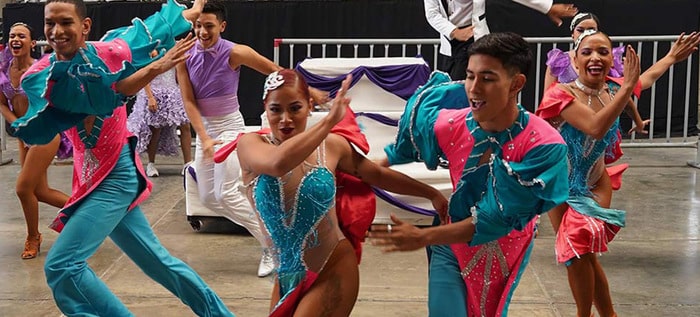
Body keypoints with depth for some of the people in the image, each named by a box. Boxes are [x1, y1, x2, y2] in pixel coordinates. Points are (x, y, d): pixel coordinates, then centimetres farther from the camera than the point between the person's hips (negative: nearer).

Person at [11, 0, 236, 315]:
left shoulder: (107, 51, -13)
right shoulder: (41, 74, -4)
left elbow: (154, 27, 5)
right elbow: (109, 91, -19)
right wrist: (156, 66, -26)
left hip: (116, 176, -6)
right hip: (92, 178, 6)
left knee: (61, 266, -13)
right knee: (155, 259, 16)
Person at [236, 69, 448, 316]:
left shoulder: (330, 146, -5)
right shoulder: (251, 144, -9)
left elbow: (378, 175, 9)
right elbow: (278, 163, -32)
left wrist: (432, 193, 15)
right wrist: (330, 120, -33)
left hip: (333, 272, -2)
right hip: (288, 278, 2)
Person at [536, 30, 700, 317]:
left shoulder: (615, 90, -6)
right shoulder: (562, 94, -24)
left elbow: (649, 76, 19)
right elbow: (595, 127, -40)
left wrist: (673, 56, 33)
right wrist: (627, 86, -38)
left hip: (595, 184, 3)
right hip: (562, 185, -3)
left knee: (581, 251, -7)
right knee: (577, 253, -3)